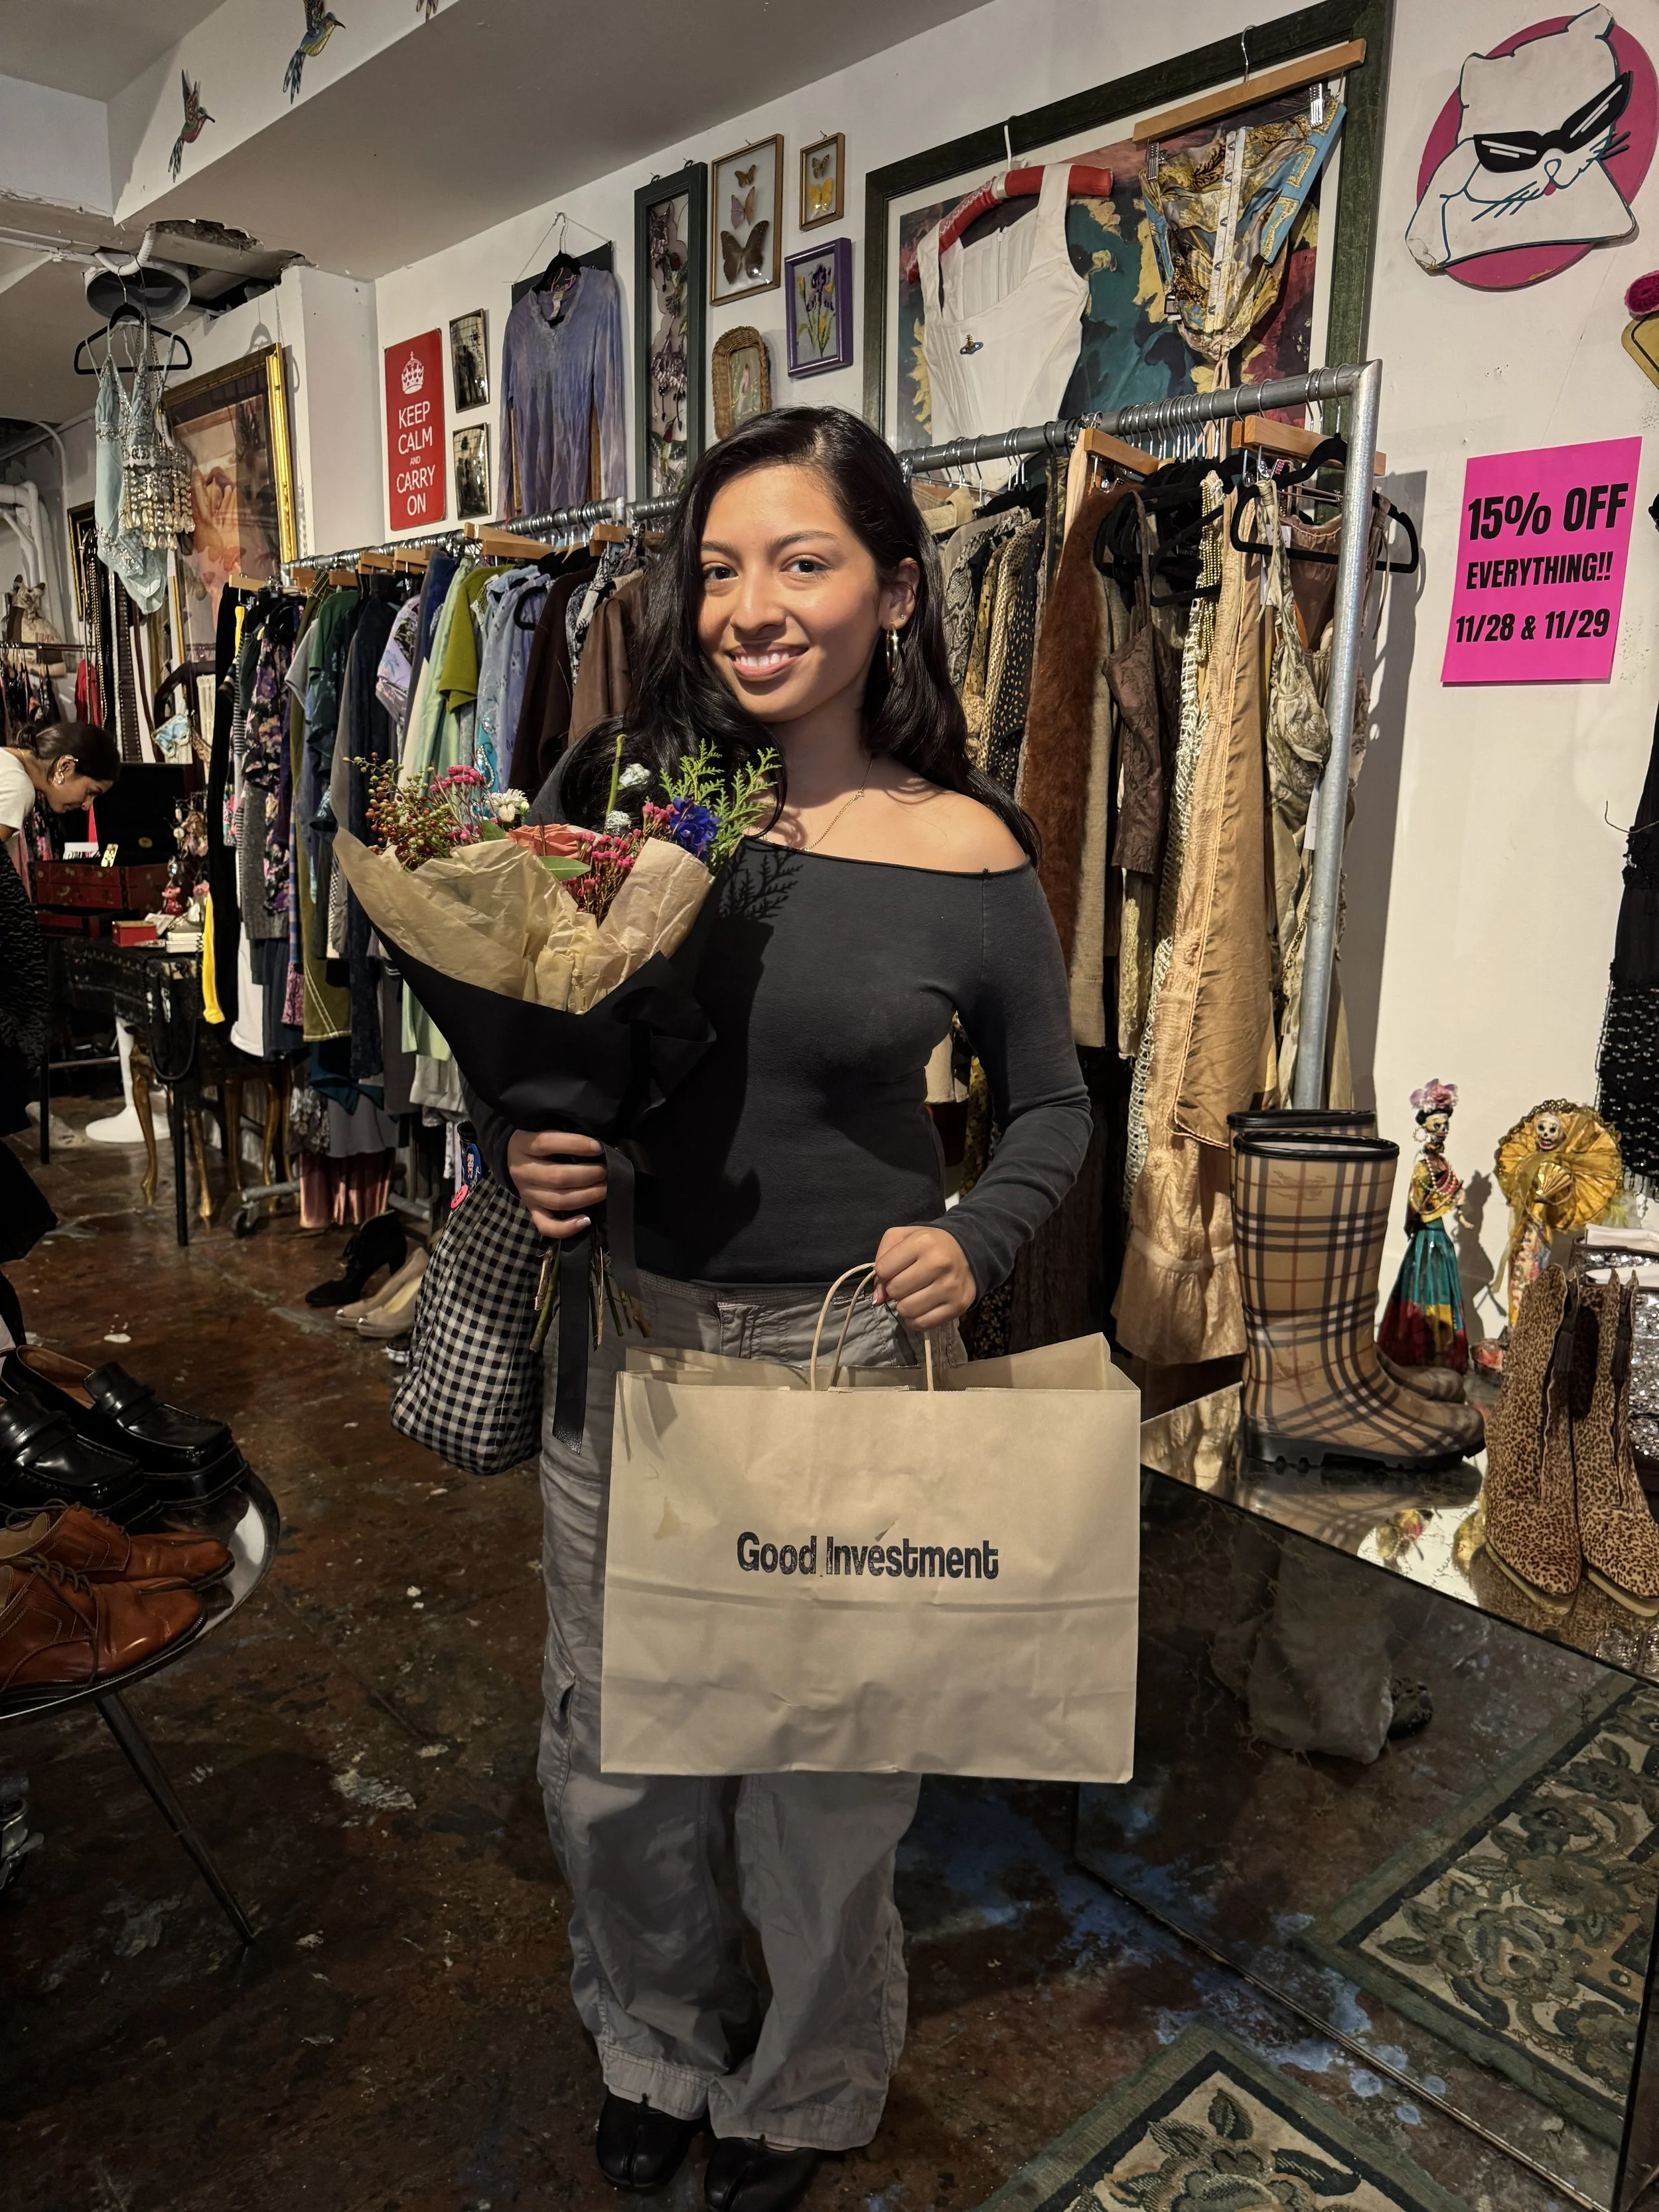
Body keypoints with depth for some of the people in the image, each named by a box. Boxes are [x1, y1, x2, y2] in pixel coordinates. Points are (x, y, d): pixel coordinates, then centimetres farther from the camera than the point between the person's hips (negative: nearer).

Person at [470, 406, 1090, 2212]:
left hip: (851, 1349, -2)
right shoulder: (623, 789, -4)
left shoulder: (971, 855, -9)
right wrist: (513, 1145, -13)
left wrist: (976, 1240, -13)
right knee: (613, 1743, 18)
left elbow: (1050, 1104, 4)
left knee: (822, 1758, 16)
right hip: (625, 1323, 3)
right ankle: (660, 2045, 51)